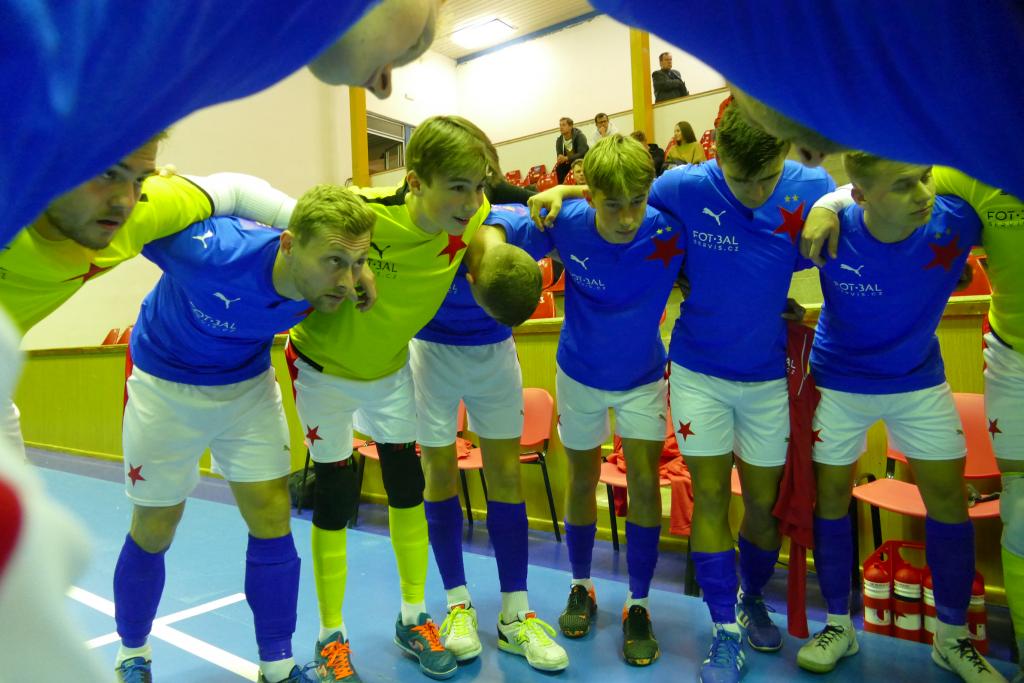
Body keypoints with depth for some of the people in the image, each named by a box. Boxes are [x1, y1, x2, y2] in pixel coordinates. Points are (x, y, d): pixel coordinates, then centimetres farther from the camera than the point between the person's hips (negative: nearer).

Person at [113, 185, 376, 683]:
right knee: (154, 530, 10)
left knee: (273, 522, 0)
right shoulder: (213, 253, -39)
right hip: (166, 385, -3)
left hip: (249, 384, 3)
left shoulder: (327, 281, -24)